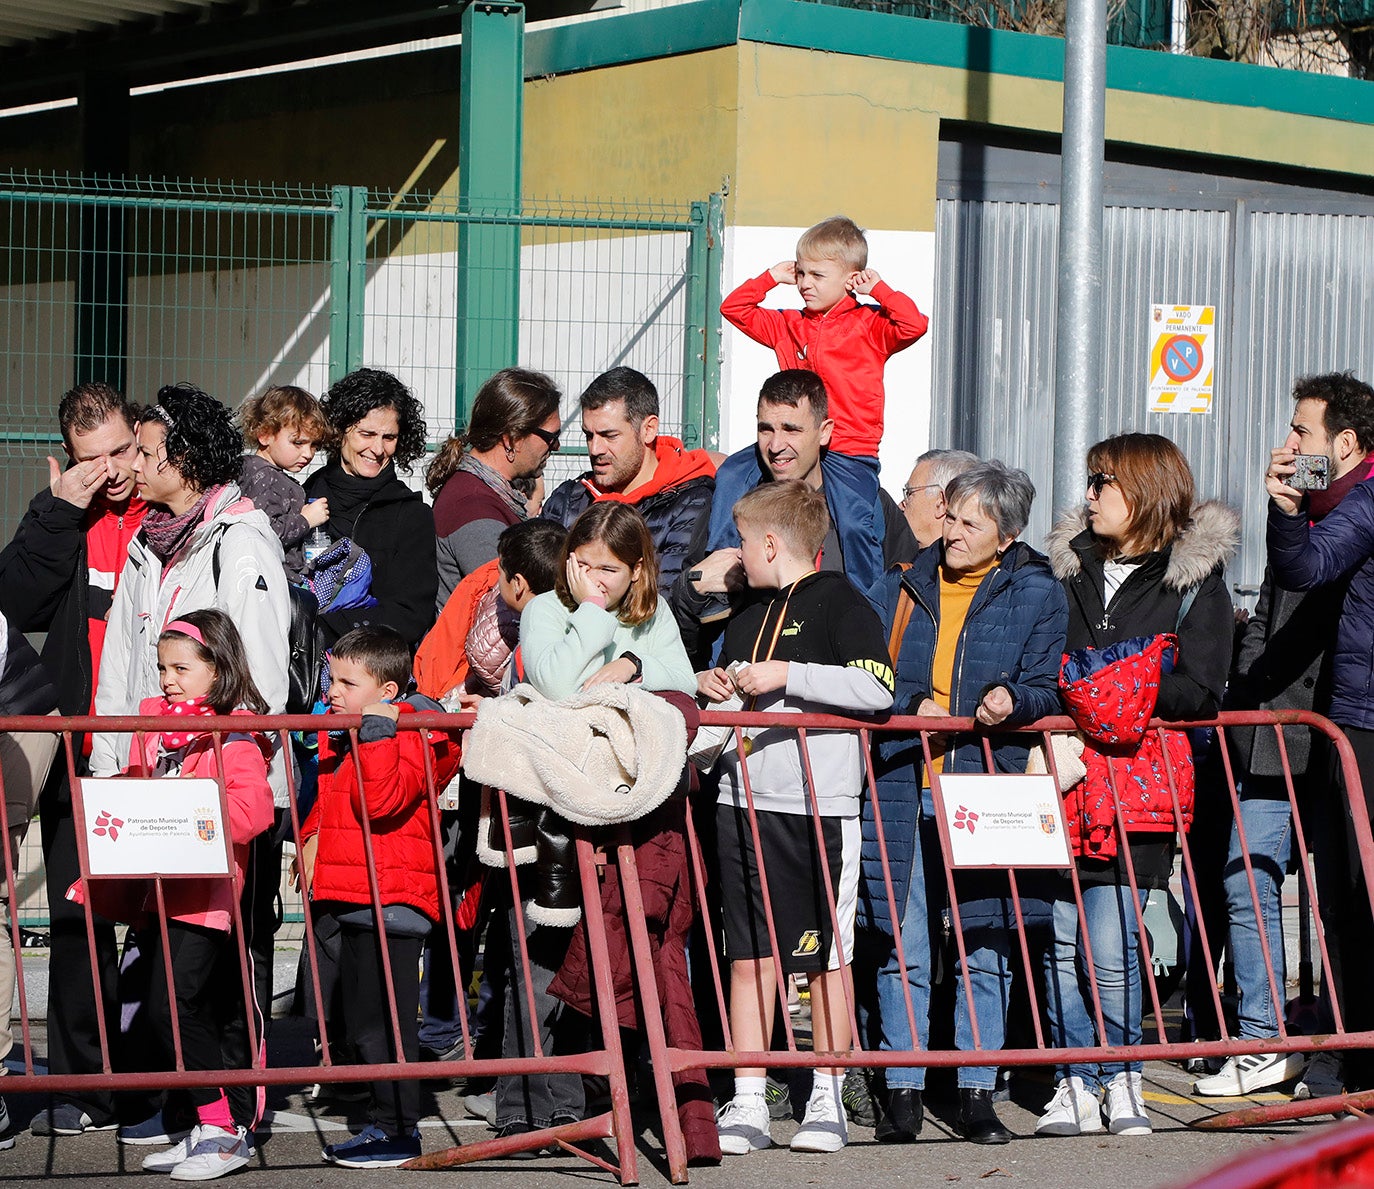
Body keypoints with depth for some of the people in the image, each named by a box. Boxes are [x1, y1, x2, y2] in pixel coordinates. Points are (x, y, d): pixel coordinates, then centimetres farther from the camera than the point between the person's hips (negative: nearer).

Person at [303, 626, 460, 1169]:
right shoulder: (339, 742, 16)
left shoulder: (409, 739, -13)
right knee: (363, 1022, 16)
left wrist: (377, 730, -29)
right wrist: (311, 839, 14)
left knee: (384, 1022, -7)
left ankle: (398, 1132, -1)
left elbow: (382, 800, -28)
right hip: (355, 901, 10)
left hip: (390, 902, -10)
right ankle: (384, 1121, 25)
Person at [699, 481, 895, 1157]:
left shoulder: (838, 601, -4)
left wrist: (788, 674, -17)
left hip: (819, 806, -7)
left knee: (825, 957, 1)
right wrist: (712, 687, 9)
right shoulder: (745, 620, 19)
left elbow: (877, 688, -16)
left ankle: (827, 1102, 8)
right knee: (750, 957, 4)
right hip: (743, 801, 7)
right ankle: (747, 1107, 6)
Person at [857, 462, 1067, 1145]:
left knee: (985, 948, 1)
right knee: (902, 947, 0)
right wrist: (913, 707, -4)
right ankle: (903, 1093, 7)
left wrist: (1011, 700, -18)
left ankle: (975, 1094, 9)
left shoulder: (1038, 596, 5)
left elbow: (1045, 691, 3)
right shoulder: (905, 587, 12)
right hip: (902, 787, 2)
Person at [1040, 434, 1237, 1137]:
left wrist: (1131, 693, -15)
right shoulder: (1070, 567, 17)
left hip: (1138, 782, -4)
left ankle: (1122, 1079, 8)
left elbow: (1200, 693, -4)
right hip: (1064, 770, 4)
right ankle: (1076, 1085, 8)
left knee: (1109, 945, -9)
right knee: (1059, 939, -1)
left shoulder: (1195, 581, 3)